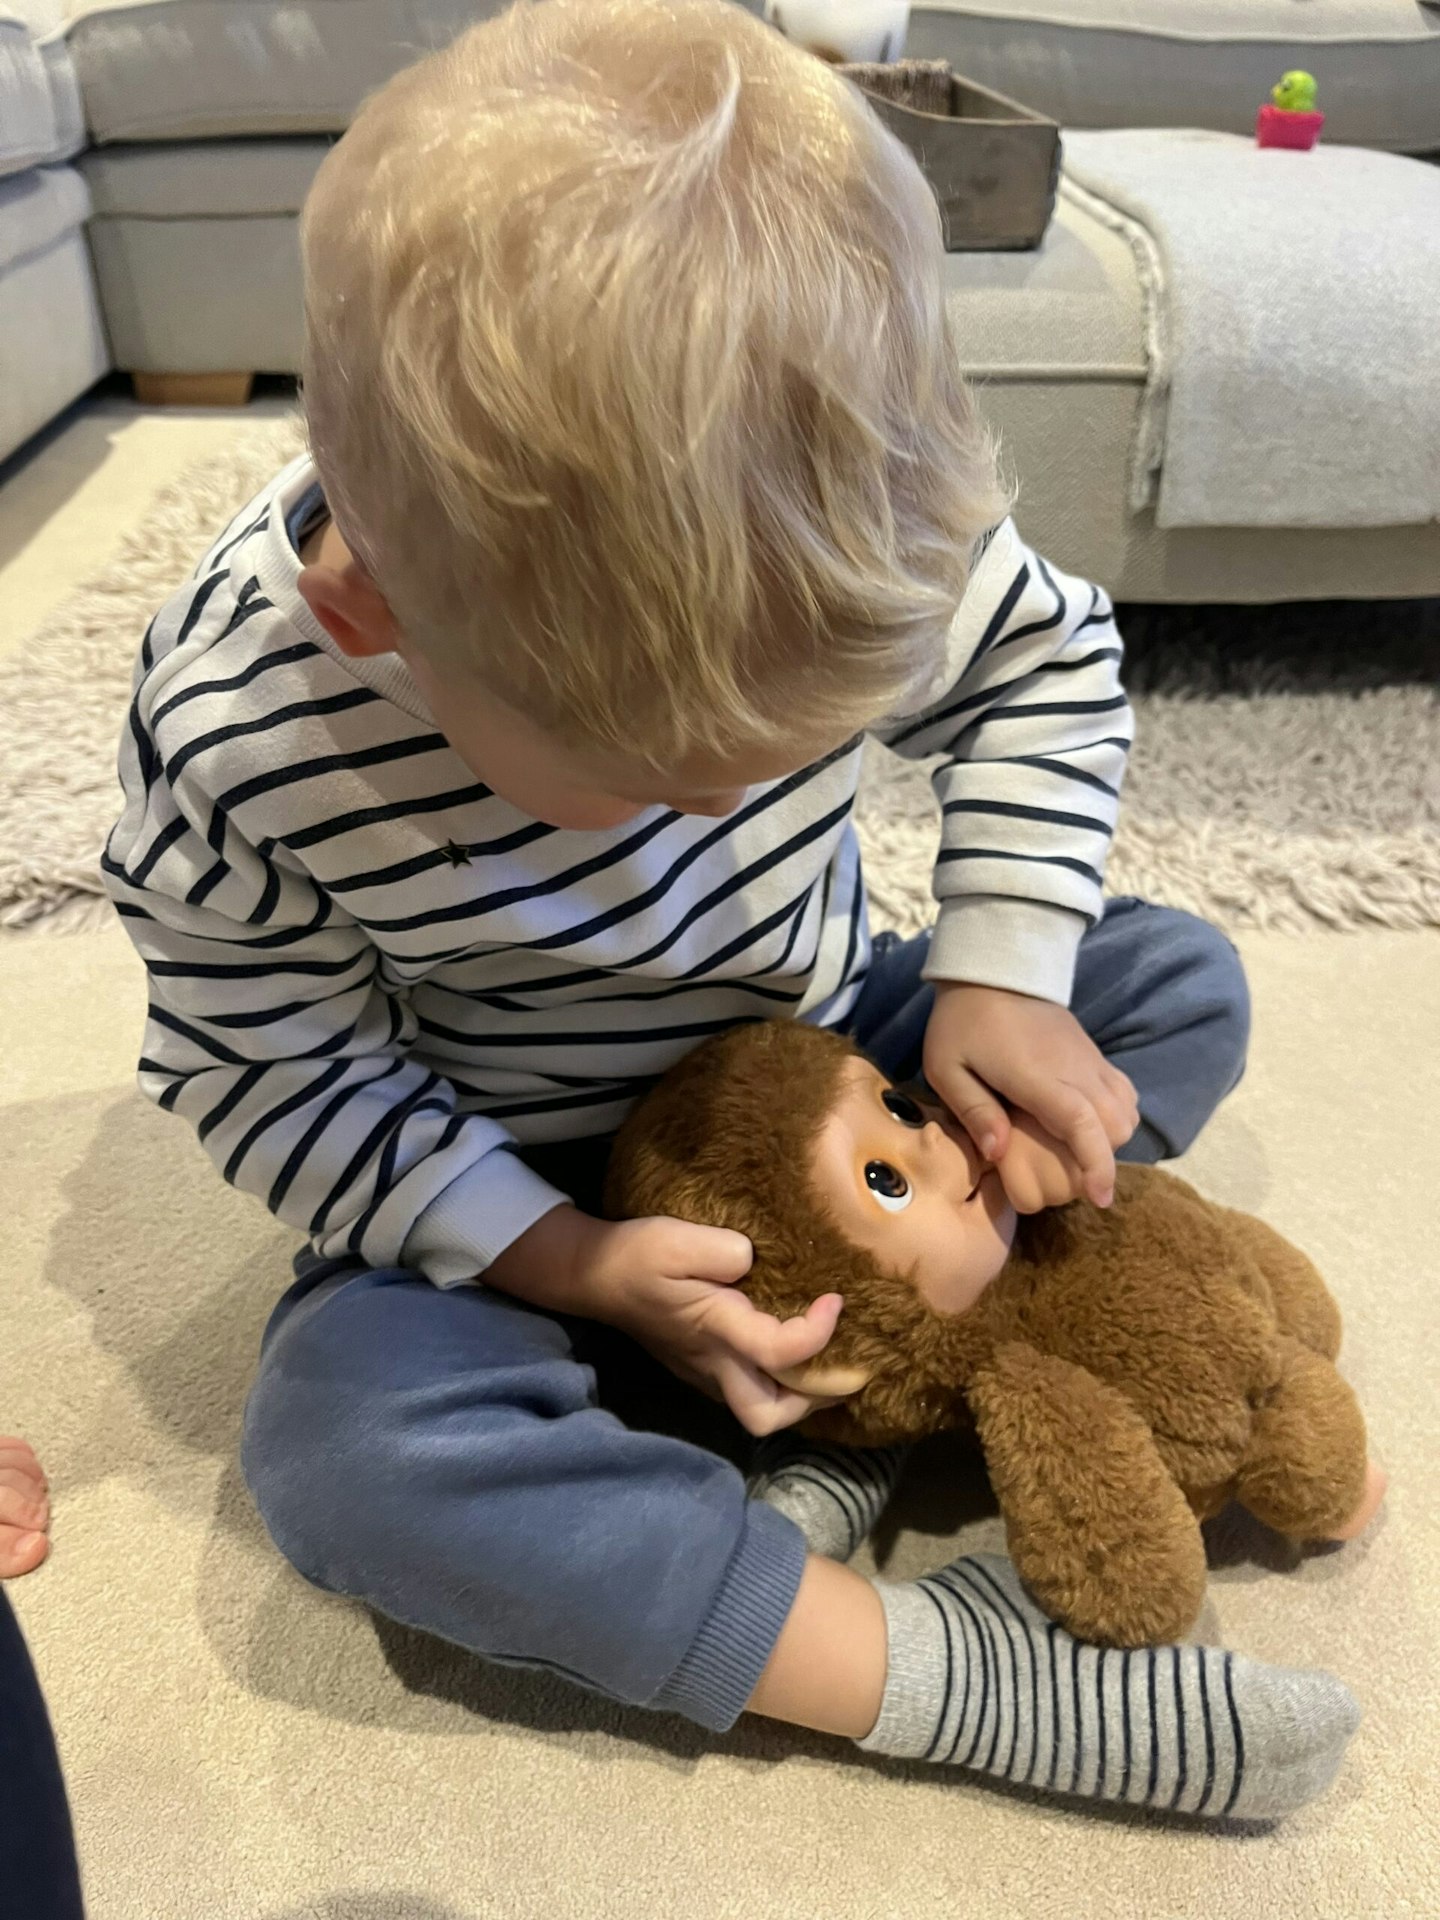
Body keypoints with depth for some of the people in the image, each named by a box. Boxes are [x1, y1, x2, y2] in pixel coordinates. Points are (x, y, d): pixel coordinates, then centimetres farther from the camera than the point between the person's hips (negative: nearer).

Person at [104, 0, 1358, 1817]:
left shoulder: (849, 525, -22)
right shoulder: (231, 741, -28)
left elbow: (1045, 663, -4)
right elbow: (273, 1074, -16)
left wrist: (999, 976, -16)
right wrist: (573, 1263, -26)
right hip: (516, 1181, -2)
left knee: (1180, 981, -7)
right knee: (337, 1442, -29)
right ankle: (950, 1669, -22)